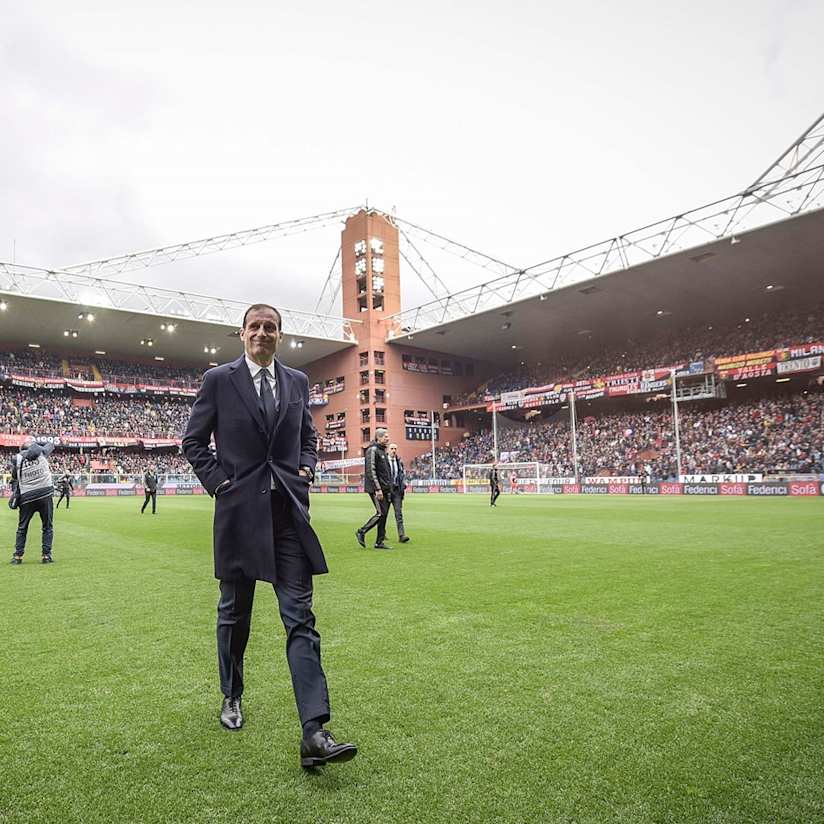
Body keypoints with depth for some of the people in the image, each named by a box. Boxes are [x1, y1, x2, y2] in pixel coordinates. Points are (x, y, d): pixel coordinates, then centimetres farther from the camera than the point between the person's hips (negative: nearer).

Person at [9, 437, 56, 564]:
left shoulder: (17, 458, 3)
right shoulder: (42, 452, 1)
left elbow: (14, 477, 9)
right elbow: (50, 444, 22)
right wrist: (35, 442, 21)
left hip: (26, 496, 1)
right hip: (45, 494, -1)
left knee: (22, 528, 14)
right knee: (47, 527, 8)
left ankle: (17, 556, 14)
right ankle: (46, 555, 4)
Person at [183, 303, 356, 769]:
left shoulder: (298, 381, 10)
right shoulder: (219, 379, 1)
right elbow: (193, 441, 7)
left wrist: (307, 468, 4)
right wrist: (217, 481, -5)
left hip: (288, 511, 2)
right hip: (239, 510, -1)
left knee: (301, 617, -4)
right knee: (235, 613, 15)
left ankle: (315, 733, -3)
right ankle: (232, 696, 40)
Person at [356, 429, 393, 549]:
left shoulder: (383, 451, 19)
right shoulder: (372, 450, -10)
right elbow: (371, 471, -18)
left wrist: (389, 487, 18)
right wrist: (377, 489, -22)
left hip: (385, 489, 9)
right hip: (376, 488, -9)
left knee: (384, 514, 6)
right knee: (381, 513, -11)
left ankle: (380, 542, 11)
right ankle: (361, 532, 4)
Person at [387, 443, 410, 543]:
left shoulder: (399, 461, 9)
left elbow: (403, 474, 14)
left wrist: (404, 486, 2)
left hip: (397, 489, 3)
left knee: (399, 512, -5)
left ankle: (401, 535, -10)